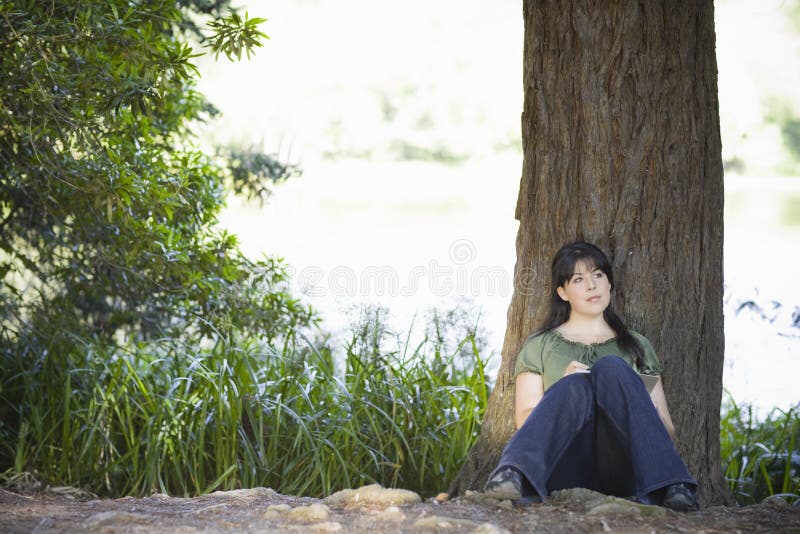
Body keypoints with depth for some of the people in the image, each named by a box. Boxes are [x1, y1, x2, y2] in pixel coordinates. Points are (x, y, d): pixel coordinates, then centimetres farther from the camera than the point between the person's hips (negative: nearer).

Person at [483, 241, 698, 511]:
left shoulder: (637, 346, 25)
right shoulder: (540, 346, 20)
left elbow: (667, 428, 17)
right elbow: (524, 420, 8)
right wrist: (567, 392, -11)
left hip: (621, 473, 1)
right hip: (567, 466, -1)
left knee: (611, 368, -23)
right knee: (576, 386, -30)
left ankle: (669, 486, -41)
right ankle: (514, 475, -56)